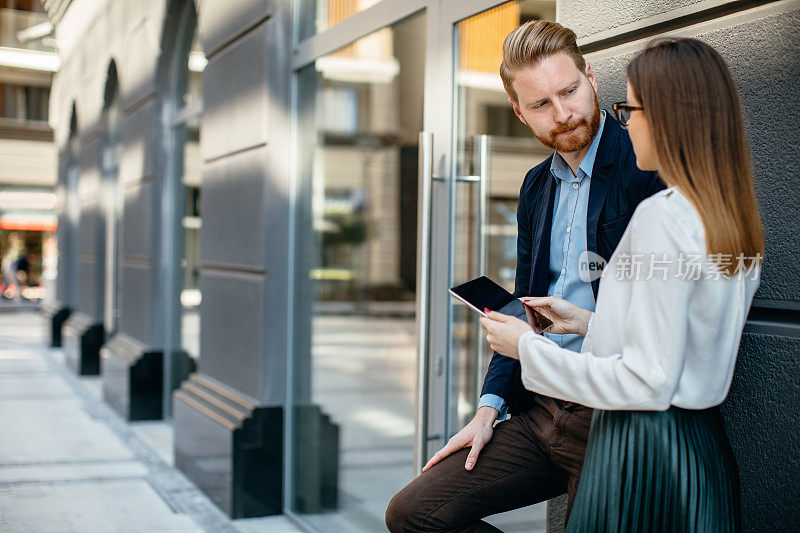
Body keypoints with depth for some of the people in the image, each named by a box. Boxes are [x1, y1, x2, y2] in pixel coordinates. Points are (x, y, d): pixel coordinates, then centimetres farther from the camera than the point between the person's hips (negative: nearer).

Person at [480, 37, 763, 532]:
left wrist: (529, 347, -12)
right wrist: (587, 321, 16)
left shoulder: (662, 217, -19)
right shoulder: (735, 219, 8)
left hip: (642, 457, -9)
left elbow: (648, 384, -21)